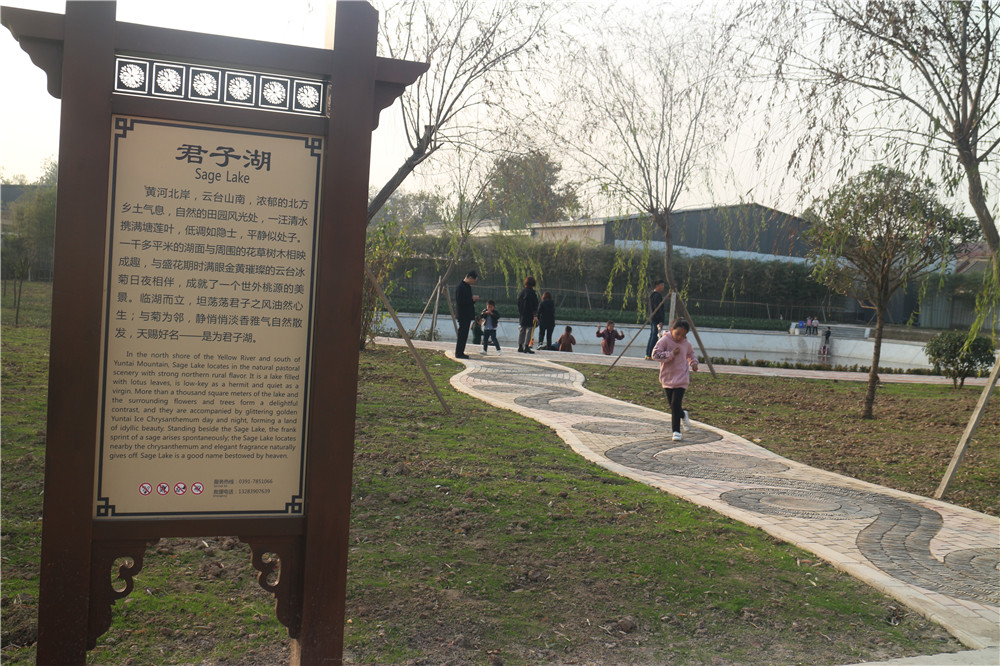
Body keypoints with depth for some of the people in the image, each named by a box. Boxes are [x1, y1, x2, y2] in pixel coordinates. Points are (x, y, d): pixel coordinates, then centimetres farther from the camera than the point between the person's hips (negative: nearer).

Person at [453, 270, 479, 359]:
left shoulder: (467, 286, 16)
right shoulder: (460, 287, -16)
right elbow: (460, 302, -22)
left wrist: (473, 299, 7)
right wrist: (472, 299, -16)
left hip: (467, 314, 10)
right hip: (462, 314, -10)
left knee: (464, 334, 12)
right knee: (462, 334, -7)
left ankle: (460, 352, 18)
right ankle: (458, 353, -2)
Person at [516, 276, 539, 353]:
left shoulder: (521, 292, 9)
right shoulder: (532, 292, -13)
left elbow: (518, 304, 15)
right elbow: (534, 305, -16)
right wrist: (535, 315, -15)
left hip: (521, 315, 7)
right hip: (529, 315, -7)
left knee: (521, 330, 12)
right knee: (529, 330, -3)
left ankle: (520, 347, 14)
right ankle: (526, 347, -7)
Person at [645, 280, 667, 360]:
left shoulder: (652, 294, 17)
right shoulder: (657, 295, -14)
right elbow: (658, 309, -20)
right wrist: (660, 321, -21)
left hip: (652, 319, 10)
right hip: (656, 320, -10)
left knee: (652, 337, 13)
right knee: (654, 337, -8)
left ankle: (648, 355, 15)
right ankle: (650, 355, -9)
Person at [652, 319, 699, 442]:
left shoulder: (686, 344, 2)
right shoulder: (665, 340, -10)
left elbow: (691, 354, 23)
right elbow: (655, 354, -19)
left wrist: (694, 362, 4)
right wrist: (671, 354, -23)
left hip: (681, 379, 0)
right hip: (667, 378, 0)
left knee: (676, 404, -12)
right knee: (672, 404, 12)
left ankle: (676, 431, -4)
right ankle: (683, 415, 45)